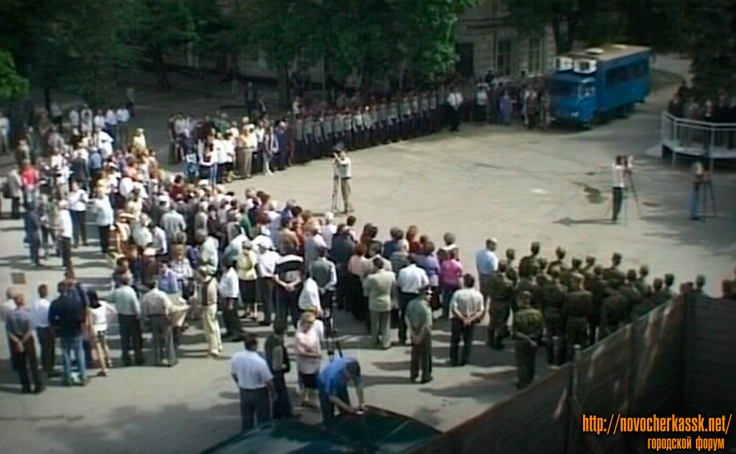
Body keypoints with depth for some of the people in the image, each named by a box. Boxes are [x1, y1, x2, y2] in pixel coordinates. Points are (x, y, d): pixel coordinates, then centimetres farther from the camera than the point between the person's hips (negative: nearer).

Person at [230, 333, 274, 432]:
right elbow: (268, 382, -21)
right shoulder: (260, 362, -29)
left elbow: (233, 374, 4)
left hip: (243, 392, 5)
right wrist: (274, 392, -2)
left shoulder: (235, 357, -13)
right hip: (259, 393, -5)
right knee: (263, 420, 15)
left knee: (246, 420, 21)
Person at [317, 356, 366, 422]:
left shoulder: (354, 368, -30)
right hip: (325, 385, -5)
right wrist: (347, 408, -29)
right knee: (329, 417, -9)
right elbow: (332, 397, -29)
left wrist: (361, 403, -20)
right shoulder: (334, 375, -44)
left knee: (346, 414, 2)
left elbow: (358, 385, -15)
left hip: (341, 384, 5)